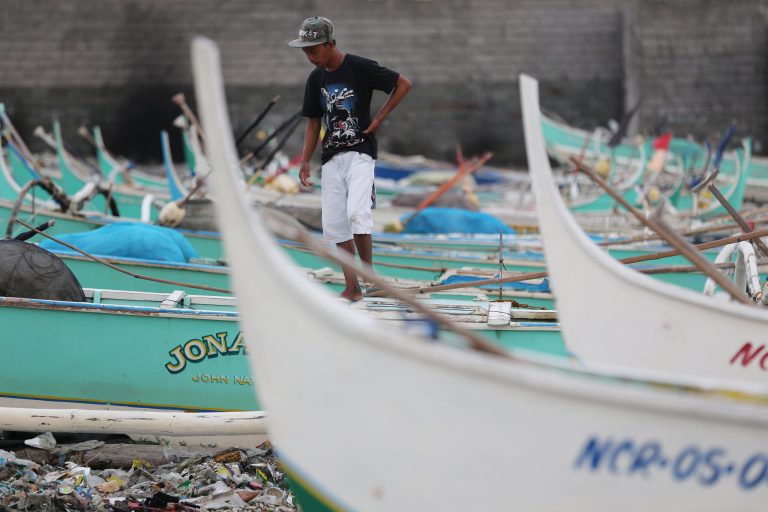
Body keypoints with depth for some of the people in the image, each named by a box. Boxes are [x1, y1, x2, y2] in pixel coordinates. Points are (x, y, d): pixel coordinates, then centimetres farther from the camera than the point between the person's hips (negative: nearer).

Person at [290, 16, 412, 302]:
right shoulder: (316, 79, 10)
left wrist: (379, 119, -8)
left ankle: (368, 273, -8)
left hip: (360, 152, -6)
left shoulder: (360, 68, -9)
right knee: (334, 224, 2)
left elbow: (403, 84, -5)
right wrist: (305, 161, 8)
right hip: (331, 158, 6)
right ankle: (352, 289, 7)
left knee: (356, 213, -24)